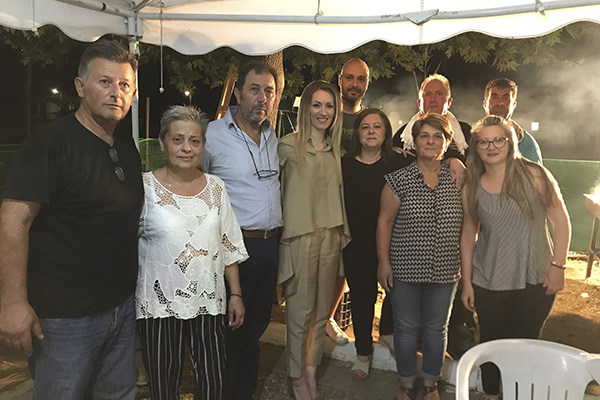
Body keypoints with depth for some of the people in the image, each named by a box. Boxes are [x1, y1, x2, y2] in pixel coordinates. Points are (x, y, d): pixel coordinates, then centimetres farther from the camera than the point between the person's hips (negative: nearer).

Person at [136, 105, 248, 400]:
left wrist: (235, 293, 7)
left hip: (209, 302, 3)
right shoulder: (145, 187, -5)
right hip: (159, 304, -2)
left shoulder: (215, 187, 4)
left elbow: (228, 245, 9)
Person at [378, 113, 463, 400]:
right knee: (406, 328, 10)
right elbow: (385, 221, -3)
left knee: (436, 328, 15)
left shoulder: (457, 180, 2)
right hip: (406, 268, -2)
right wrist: (383, 262, -7)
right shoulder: (399, 180, -5)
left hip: (445, 269, 2)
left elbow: (467, 223, 9)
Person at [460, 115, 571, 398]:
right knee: (491, 343, 15)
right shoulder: (472, 189, -2)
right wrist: (466, 282, 5)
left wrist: (558, 265, -7)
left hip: (535, 282, -2)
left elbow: (561, 221, -4)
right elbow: (468, 235, 4)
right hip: (488, 283, 2)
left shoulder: (534, 175, -10)